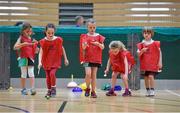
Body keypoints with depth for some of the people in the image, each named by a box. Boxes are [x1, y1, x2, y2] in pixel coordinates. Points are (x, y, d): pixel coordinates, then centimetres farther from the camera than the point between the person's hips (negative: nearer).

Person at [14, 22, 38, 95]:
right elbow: (15, 47, -14)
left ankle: (32, 89, -9)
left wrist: (35, 45, -6)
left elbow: (35, 51, 14)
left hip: (30, 58, 2)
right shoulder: (21, 38, -2)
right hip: (23, 58, -2)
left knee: (31, 73, -6)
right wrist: (23, 44, -26)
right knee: (24, 74, 3)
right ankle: (23, 89, 13)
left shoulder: (32, 40, 9)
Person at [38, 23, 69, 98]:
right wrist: (40, 62, -26)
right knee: (48, 76, 7)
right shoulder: (43, 41, -11)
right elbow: (41, 52, -14)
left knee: (52, 73, -20)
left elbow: (62, 49, 7)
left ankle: (53, 89, -3)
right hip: (46, 61, 2)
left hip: (55, 61, -1)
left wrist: (65, 59, 11)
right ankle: (49, 91, 23)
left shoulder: (58, 40, -9)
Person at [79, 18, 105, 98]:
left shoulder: (98, 36, 5)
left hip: (96, 59, 2)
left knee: (94, 75, 4)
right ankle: (87, 88, 8)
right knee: (88, 74, -15)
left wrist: (98, 44, -21)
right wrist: (84, 46, -29)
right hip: (87, 59, -2)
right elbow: (83, 48, -6)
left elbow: (102, 47, -1)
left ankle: (93, 91, 14)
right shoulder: (84, 36, 1)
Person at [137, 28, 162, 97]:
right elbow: (138, 54, 2)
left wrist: (160, 62, -4)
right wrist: (142, 51, -18)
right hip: (144, 64, 3)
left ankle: (152, 91, -8)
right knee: (146, 77, 4)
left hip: (153, 64, -3)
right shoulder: (141, 44, 4)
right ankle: (148, 91, 15)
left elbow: (159, 52, 2)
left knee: (151, 76, -15)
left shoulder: (155, 43, -2)